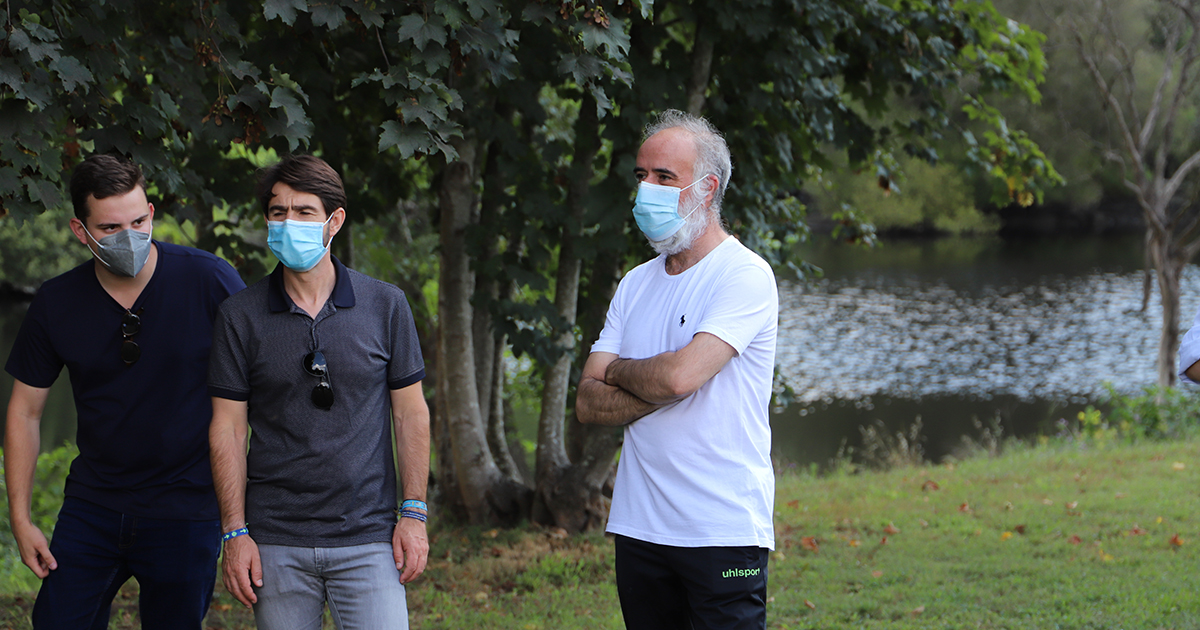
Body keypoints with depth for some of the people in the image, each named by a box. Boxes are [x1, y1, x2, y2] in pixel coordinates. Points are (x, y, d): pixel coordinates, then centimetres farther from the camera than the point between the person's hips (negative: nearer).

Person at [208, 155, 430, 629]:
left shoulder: (385, 305, 3)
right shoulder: (240, 316, 1)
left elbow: (410, 412, 8)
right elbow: (227, 429, 3)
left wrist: (414, 514, 2)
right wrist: (235, 533, -2)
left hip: (366, 538, 0)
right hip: (276, 542, 1)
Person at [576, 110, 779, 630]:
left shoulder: (744, 275, -8)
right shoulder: (636, 285, 13)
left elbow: (678, 375, -21)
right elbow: (588, 404, 6)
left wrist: (617, 371, -1)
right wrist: (659, 388, -11)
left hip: (724, 531, -6)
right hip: (639, 525, 6)